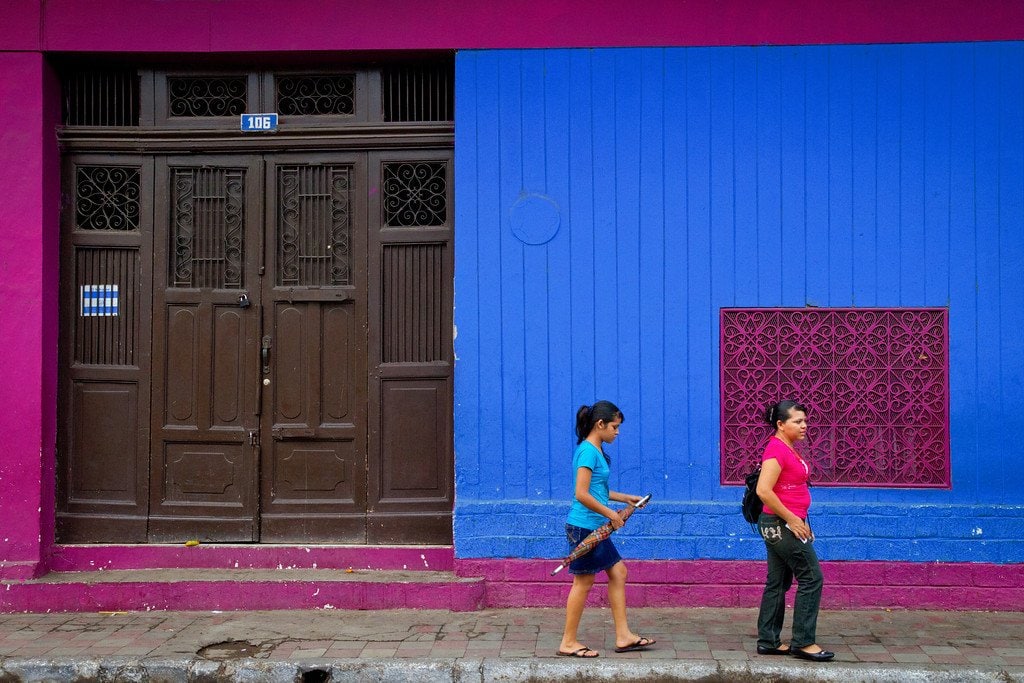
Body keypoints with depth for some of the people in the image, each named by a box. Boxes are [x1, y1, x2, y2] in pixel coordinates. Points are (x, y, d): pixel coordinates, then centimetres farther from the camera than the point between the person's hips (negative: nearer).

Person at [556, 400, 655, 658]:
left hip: (596, 528, 10)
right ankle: (568, 642, 8)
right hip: (584, 526, -10)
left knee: (618, 572, 11)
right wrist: (611, 514, -15)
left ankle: (623, 636, 16)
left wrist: (625, 498, 17)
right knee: (584, 581, -2)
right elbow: (582, 494, -23)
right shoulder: (588, 451, -17)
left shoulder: (596, 450, 14)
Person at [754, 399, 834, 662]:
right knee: (811, 578, -4)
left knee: (778, 583, 12)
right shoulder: (776, 449, -17)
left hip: (782, 524, 10)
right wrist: (791, 519, -21)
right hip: (781, 524, -10)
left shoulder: (788, 450, 13)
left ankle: (768, 641, 17)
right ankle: (803, 642, 2)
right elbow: (763, 490, -26)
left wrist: (800, 520, 15)